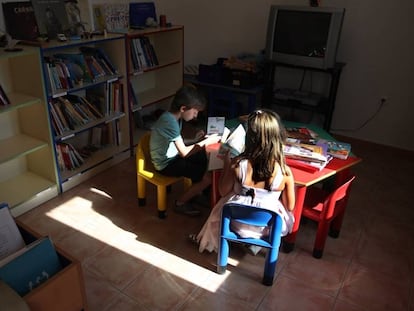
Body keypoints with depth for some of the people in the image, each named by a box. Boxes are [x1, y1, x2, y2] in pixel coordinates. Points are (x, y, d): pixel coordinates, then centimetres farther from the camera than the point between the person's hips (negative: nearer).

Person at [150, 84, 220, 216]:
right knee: (208, 177, -16)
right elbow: (184, 153, -26)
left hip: (173, 156, 10)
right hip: (166, 164, -10)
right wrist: (206, 142, -20)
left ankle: (196, 192, 24)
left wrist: (195, 140, -1)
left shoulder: (175, 117, 1)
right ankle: (181, 203, 3)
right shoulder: (170, 122, -27)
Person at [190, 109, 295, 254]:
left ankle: (207, 241, 60)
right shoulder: (285, 171, -23)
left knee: (221, 204, 36)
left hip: (238, 222, 0)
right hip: (269, 226, 0)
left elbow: (223, 191, -6)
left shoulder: (237, 164, -24)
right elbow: (289, 206, -9)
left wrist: (226, 162, 3)